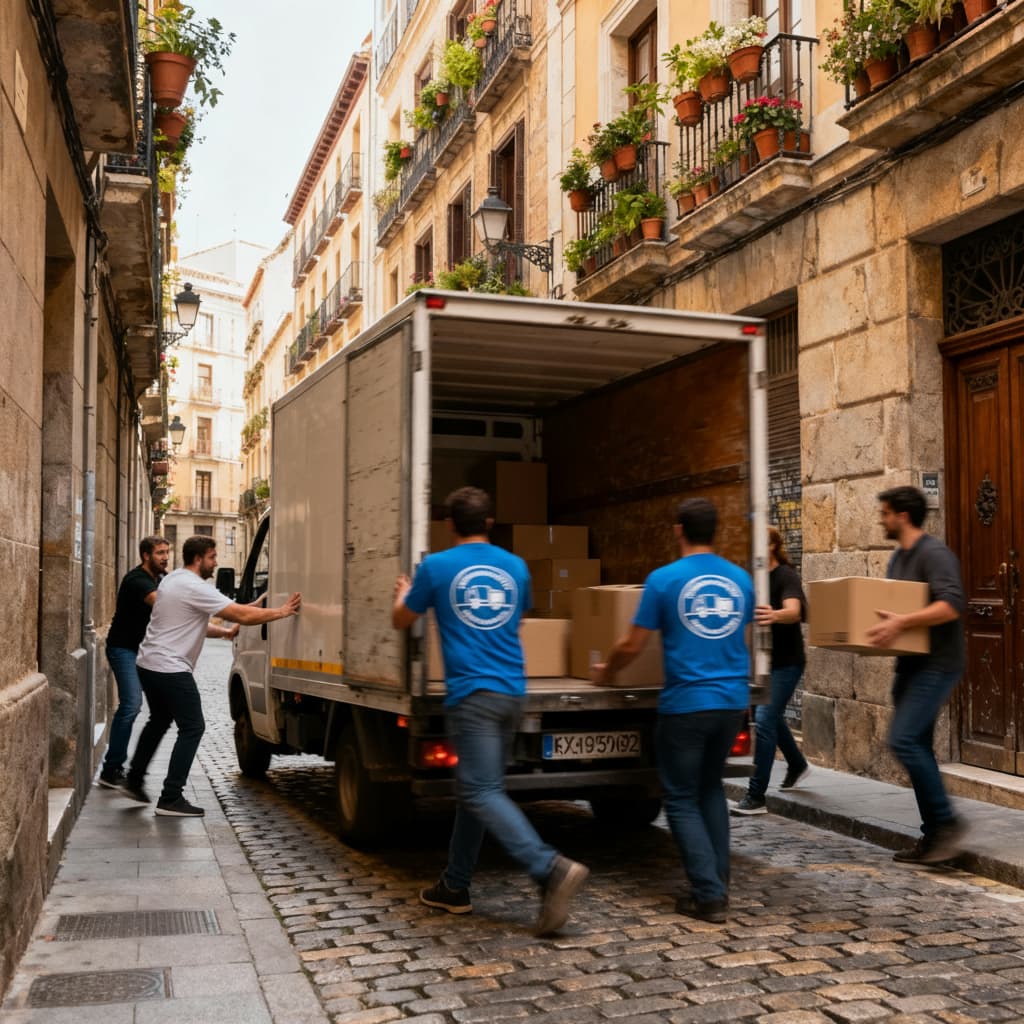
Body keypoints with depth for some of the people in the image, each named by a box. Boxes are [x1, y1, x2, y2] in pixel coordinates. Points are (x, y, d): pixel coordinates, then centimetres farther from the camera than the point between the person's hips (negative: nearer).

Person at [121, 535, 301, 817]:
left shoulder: (173, 580, 13)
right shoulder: (195, 588, -18)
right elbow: (243, 615, -21)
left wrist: (224, 631, 13)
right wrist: (281, 612, -13)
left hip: (148, 664, 10)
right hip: (171, 669, -10)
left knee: (159, 721, 27)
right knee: (192, 728, -5)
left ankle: (134, 780, 36)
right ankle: (170, 799, -5)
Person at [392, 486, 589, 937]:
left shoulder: (436, 566, -2)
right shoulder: (515, 566, 10)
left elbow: (401, 621, 13)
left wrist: (403, 593, 34)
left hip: (471, 693, -6)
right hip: (513, 692, 6)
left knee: (482, 792, -8)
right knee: (472, 789, 16)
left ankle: (552, 870, -23)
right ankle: (455, 886, 24)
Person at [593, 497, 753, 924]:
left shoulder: (664, 579, -9)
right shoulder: (741, 579, 6)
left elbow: (632, 645, -4)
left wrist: (606, 672, 15)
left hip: (686, 704, -5)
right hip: (733, 700, 5)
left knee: (682, 800, 6)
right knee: (711, 787, 22)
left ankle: (709, 896, 1)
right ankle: (719, 881, 21)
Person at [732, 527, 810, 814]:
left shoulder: (786, 577, -18)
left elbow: (793, 611, -38)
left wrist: (775, 616, -59)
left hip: (786, 661, -8)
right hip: (763, 659, 8)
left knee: (764, 719, -14)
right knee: (771, 716, 21)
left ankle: (756, 796, -10)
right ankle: (797, 765, 47)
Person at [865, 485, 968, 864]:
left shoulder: (934, 554, -15)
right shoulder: (897, 559, 14)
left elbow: (951, 604, -27)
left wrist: (901, 623, -34)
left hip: (937, 665, -10)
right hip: (910, 664, 10)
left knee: (903, 740, -18)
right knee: (917, 747, 10)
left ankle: (946, 820, -5)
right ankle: (933, 835, 17)